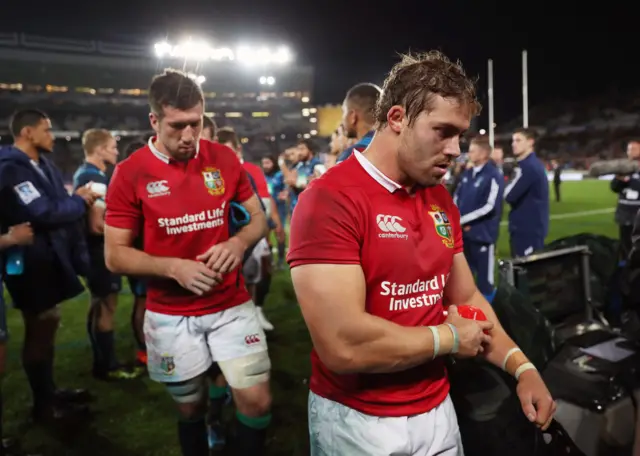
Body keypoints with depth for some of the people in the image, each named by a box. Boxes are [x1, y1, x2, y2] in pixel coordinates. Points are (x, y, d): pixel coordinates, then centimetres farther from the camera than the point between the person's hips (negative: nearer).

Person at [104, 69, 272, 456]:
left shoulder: (224, 158, -3)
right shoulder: (130, 173, -9)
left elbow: (259, 218, 6)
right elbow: (115, 255, -6)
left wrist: (238, 243, -16)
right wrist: (174, 267, -22)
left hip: (232, 305, 1)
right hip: (171, 315, -1)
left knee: (257, 401, -2)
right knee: (190, 406, 17)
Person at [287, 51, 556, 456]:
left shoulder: (441, 201, 4)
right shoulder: (329, 200, -22)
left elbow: (467, 298, 12)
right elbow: (344, 345, -29)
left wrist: (522, 367, -2)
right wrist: (449, 338, -14)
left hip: (437, 408, 7)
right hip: (358, 420, -6)